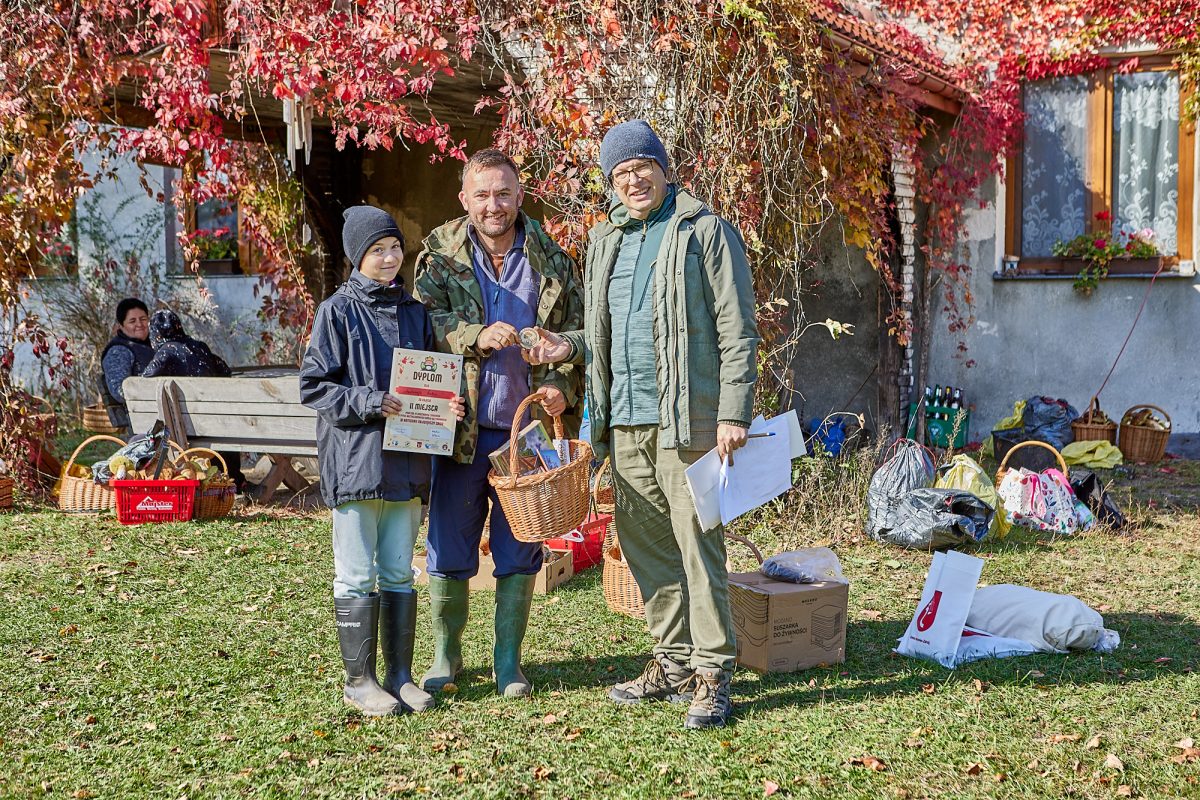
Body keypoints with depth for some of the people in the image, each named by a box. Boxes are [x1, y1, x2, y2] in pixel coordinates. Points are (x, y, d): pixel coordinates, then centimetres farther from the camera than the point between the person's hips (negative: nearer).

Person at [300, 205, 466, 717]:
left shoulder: (414, 313, 11)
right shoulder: (338, 312, -3)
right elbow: (313, 386, -6)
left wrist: (444, 405, -2)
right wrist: (368, 402, -19)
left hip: (406, 461, 5)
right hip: (355, 460, -5)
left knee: (399, 574, 11)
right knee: (358, 577, 2)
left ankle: (400, 676, 20)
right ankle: (359, 680, 12)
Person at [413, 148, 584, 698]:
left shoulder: (552, 261, 5)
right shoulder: (440, 256, 2)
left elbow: (579, 334, 7)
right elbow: (428, 319, -9)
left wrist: (563, 386, -10)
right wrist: (476, 336, -26)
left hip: (528, 427, 1)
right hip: (461, 427, -1)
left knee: (519, 550, 8)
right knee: (449, 547, 7)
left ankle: (508, 661, 22)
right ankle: (446, 655, 25)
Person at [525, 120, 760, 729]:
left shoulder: (707, 233, -3)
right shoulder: (605, 240, 18)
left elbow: (737, 330, -7)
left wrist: (733, 412, -15)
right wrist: (572, 345, 7)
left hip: (686, 419, -7)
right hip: (626, 421, 7)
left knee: (698, 544, -6)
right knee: (645, 547, 11)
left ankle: (712, 673, 2)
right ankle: (672, 663, 23)